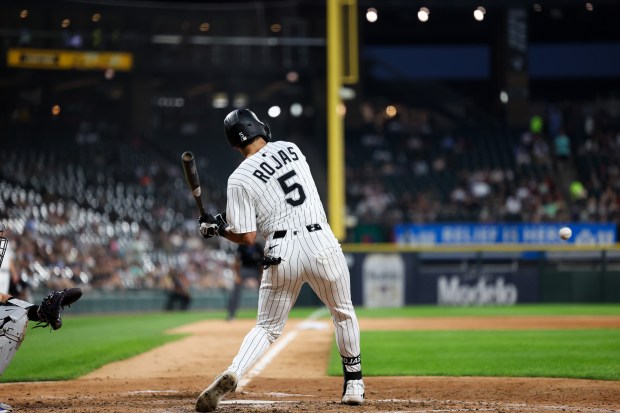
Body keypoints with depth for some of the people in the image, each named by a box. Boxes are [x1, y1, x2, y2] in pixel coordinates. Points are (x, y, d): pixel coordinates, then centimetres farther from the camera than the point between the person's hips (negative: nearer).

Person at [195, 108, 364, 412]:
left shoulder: (239, 179, -2)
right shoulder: (291, 149, 10)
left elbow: (247, 237, -4)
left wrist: (216, 229, 15)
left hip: (281, 253, -2)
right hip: (322, 243, 2)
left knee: (267, 328, 11)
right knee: (343, 313, 24)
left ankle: (232, 374, -12)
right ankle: (353, 384, 27)